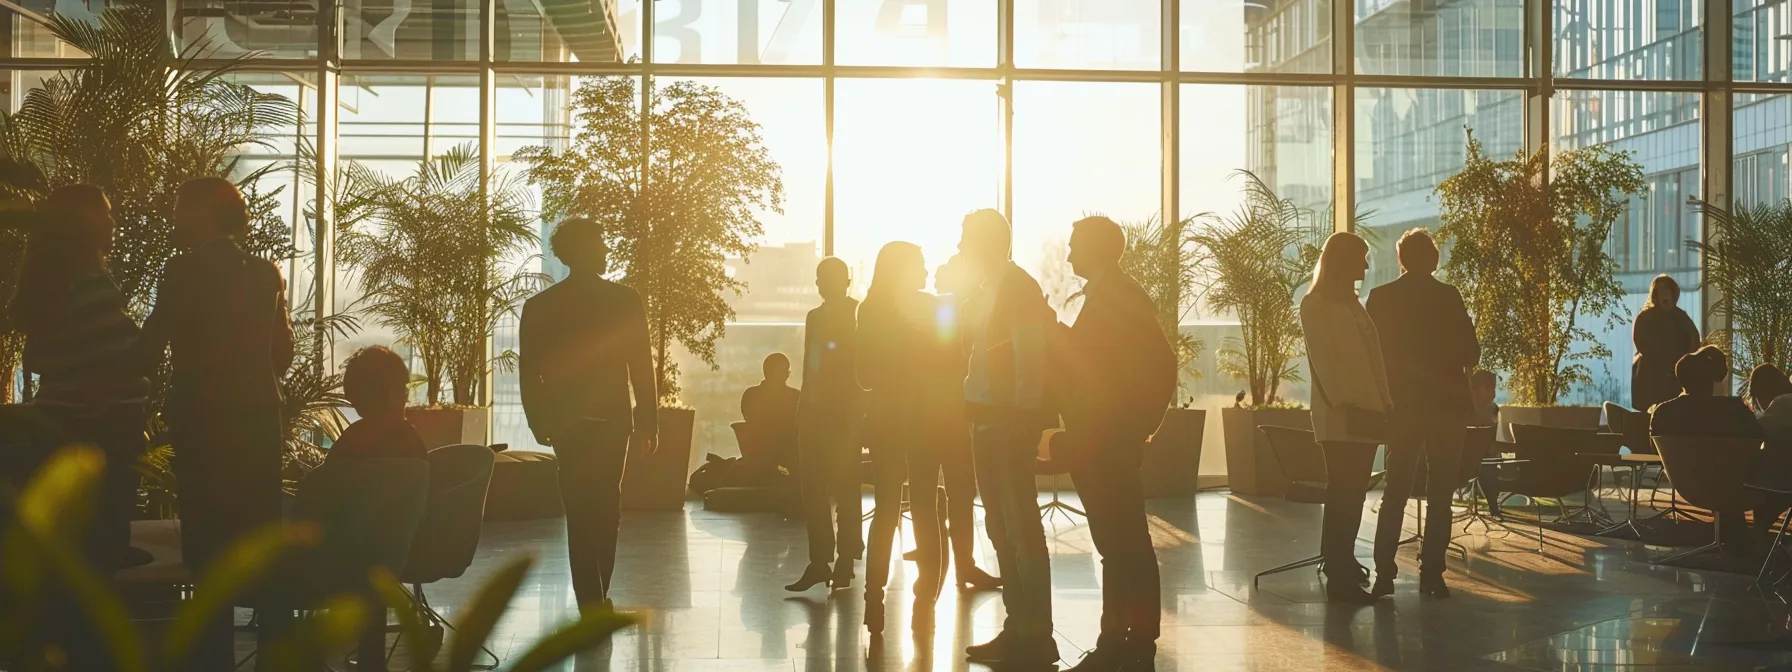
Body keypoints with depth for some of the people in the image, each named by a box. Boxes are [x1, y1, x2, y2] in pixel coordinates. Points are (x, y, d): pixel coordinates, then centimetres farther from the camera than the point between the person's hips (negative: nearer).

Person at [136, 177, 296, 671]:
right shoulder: (267, 274, 5)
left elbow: (149, 348, -11)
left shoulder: (184, 271, -9)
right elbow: (283, 352, 8)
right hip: (258, 416, 5)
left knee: (209, 536, 3)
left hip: (203, 419, -5)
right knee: (262, 529, 12)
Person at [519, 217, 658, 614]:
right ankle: (597, 596, 18)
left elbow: (529, 373, 0)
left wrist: (539, 423, 10)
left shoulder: (538, 306, -1)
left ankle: (592, 602, 5)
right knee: (606, 508, 13)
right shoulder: (624, 300, -7)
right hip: (612, 419, -1)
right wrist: (649, 420, 1)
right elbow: (642, 366, -6)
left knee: (580, 511, 7)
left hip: (565, 422, 1)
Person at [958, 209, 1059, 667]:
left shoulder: (1018, 287, -10)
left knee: (1021, 529, -6)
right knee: (1003, 530, 12)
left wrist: (1022, 420, -20)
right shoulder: (986, 290, 17)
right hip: (987, 421, 9)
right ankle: (1017, 629, 19)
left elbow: (1030, 357, -16)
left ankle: (1036, 637, 0)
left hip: (1010, 422, -9)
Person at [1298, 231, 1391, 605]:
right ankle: (1339, 578, -4)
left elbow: (1370, 357, 17)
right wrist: (1344, 404, -20)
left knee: (1353, 495, 9)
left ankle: (1342, 564, 18)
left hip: (1365, 412, 7)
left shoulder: (1352, 303, 22)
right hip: (1340, 416, -7)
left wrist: (1384, 402, 7)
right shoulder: (1316, 304, -3)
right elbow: (1323, 360, -12)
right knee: (1343, 497, -6)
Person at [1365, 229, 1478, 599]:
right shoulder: (1448, 296, -6)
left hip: (1401, 405, 2)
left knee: (1396, 490, 9)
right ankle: (1431, 573, 4)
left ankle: (1385, 572, 4)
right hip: (1447, 404, -2)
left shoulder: (1380, 297, -2)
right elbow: (1471, 353, -5)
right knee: (1440, 492, 6)